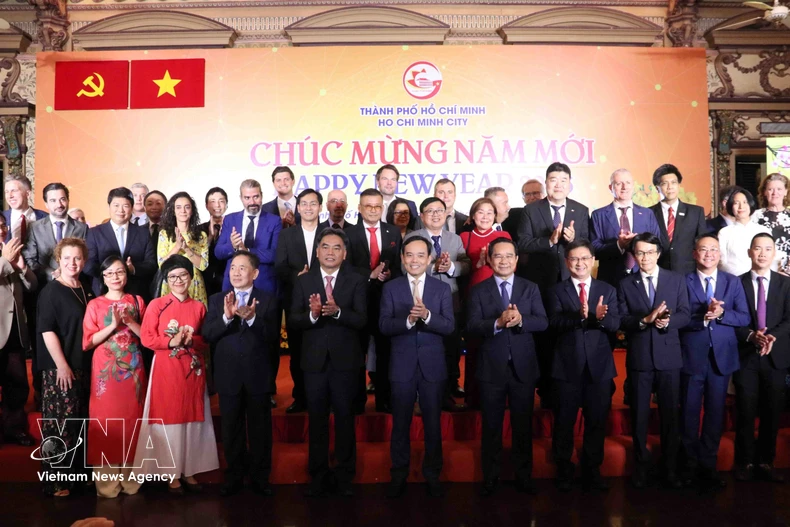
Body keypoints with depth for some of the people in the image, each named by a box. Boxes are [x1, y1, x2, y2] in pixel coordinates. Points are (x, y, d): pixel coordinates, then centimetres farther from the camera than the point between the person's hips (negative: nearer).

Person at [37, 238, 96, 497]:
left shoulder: (87, 292, 11)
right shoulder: (51, 291, -7)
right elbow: (47, 331, -13)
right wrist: (62, 366, -18)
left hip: (84, 366, 6)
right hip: (59, 368, -6)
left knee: (80, 422, 12)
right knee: (60, 423, -3)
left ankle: (76, 472, 25)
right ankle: (56, 480, 7)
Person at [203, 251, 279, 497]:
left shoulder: (268, 300, -1)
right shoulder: (217, 300, 4)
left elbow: (273, 336, -11)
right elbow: (207, 334, -8)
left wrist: (252, 318, -27)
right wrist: (226, 316, -25)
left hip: (258, 375, -1)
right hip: (228, 375, 1)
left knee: (260, 428, 10)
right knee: (231, 429, 13)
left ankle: (260, 477, 25)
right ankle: (234, 476, 28)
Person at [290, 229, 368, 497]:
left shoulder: (357, 281, -2)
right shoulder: (303, 281, 3)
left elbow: (361, 320, -12)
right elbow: (294, 320, -5)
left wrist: (337, 311, -29)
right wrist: (312, 314, -25)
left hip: (345, 359, -1)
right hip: (314, 359, 1)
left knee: (345, 417, 9)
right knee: (317, 419, 10)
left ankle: (345, 475, 24)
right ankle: (319, 476, 24)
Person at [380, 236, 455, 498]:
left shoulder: (442, 288, 0)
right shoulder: (391, 288, 0)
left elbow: (450, 327, -8)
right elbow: (384, 326, -8)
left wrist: (427, 315, -25)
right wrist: (408, 320, -25)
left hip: (432, 364, 0)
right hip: (402, 364, 0)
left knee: (433, 423, 10)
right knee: (400, 423, 11)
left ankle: (432, 475, 26)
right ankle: (399, 475, 26)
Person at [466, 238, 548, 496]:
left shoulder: (530, 288, 4)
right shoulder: (478, 291, 0)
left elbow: (543, 322, -6)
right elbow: (471, 326, -11)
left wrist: (521, 320, -25)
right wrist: (498, 323, -27)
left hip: (523, 367, 1)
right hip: (492, 368, -1)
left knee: (523, 425, 11)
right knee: (491, 426, 11)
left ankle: (523, 477, 26)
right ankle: (490, 478, 24)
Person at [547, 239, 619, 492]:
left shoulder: (607, 290, 7)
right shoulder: (557, 291, 1)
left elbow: (615, 324, -5)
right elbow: (554, 323, -14)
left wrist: (600, 317, -27)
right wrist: (579, 316, -31)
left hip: (599, 365, 2)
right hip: (567, 365, -1)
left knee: (597, 422, 10)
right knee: (564, 421, 8)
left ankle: (592, 472, 24)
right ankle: (564, 472, 23)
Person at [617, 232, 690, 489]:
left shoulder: (677, 280, 5)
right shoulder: (625, 284, 4)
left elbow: (685, 315, -1)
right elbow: (621, 320, -4)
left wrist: (668, 321, -20)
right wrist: (645, 320, -21)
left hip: (669, 355, 0)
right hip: (639, 357, 0)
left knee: (670, 414, 7)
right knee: (639, 414, 8)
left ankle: (670, 468, 20)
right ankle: (641, 466, 20)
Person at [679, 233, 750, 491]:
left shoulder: (733, 282, 6)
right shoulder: (683, 281, -3)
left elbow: (744, 318, 0)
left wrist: (721, 314, -17)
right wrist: (703, 316, -24)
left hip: (722, 355, 2)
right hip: (692, 355, -2)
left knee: (716, 411, 9)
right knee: (689, 411, 7)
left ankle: (708, 464, 22)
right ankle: (691, 462, 22)